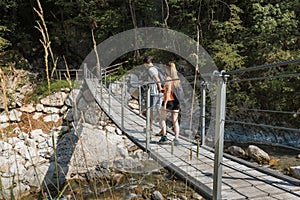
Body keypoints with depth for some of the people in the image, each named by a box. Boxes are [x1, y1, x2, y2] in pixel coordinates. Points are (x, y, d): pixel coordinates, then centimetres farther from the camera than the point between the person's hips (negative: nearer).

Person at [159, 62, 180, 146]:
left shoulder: (168, 78, -10)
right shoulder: (177, 79, 9)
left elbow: (168, 91, -17)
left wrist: (165, 103, -17)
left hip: (168, 101, -5)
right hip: (176, 101, 6)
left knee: (163, 119, 12)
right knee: (175, 121, 6)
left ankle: (164, 136, 6)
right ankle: (176, 138, 0)